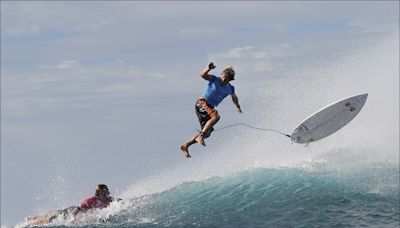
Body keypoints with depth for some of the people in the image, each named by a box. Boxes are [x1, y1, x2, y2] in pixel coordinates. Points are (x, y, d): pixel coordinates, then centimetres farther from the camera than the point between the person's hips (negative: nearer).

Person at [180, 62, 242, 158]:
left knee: (207, 133, 0)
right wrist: (209, 68, -42)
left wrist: (238, 106, 46)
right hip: (202, 103, -7)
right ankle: (200, 136, -35)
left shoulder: (230, 89, 9)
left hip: (210, 108, 7)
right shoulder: (214, 80, -6)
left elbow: (234, 97, 32)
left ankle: (185, 146, 8)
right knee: (216, 116, -35)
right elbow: (202, 75, -23)